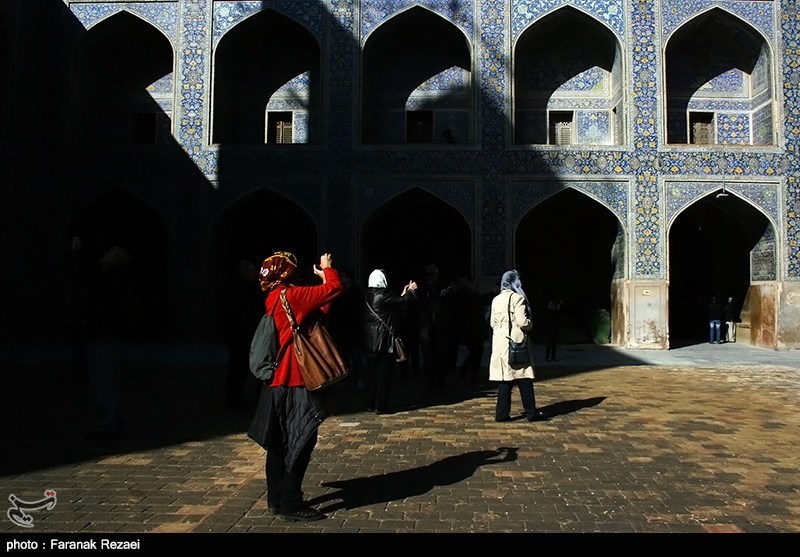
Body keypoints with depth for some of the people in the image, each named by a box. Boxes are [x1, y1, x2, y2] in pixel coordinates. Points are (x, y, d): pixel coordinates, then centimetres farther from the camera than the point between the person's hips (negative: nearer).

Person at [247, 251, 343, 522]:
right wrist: (327, 270, 1)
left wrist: (323, 279, 12)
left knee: (280, 442, 14)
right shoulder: (291, 295, -16)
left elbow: (316, 313, 16)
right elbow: (335, 288, -18)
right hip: (294, 382, -9)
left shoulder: (274, 299, 12)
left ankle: (277, 499, 23)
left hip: (278, 380, 9)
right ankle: (291, 505, 2)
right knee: (300, 442, -3)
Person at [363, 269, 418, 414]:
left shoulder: (369, 295, 9)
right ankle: (381, 406, 1)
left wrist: (403, 294, 22)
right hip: (383, 341, -8)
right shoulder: (383, 294, -16)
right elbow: (401, 302, -6)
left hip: (371, 341, 8)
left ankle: (371, 404, 19)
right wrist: (411, 291, 10)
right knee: (384, 373, -1)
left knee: (372, 372, 13)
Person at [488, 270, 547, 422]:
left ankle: (502, 413, 7)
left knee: (504, 378, 8)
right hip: (516, 341, -5)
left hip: (500, 342, 5)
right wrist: (530, 325, 4)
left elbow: (492, 322, 10)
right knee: (524, 379, 3)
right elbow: (522, 322, -15)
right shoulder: (518, 298, -9)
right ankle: (531, 412, 9)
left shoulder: (496, 300, 8)